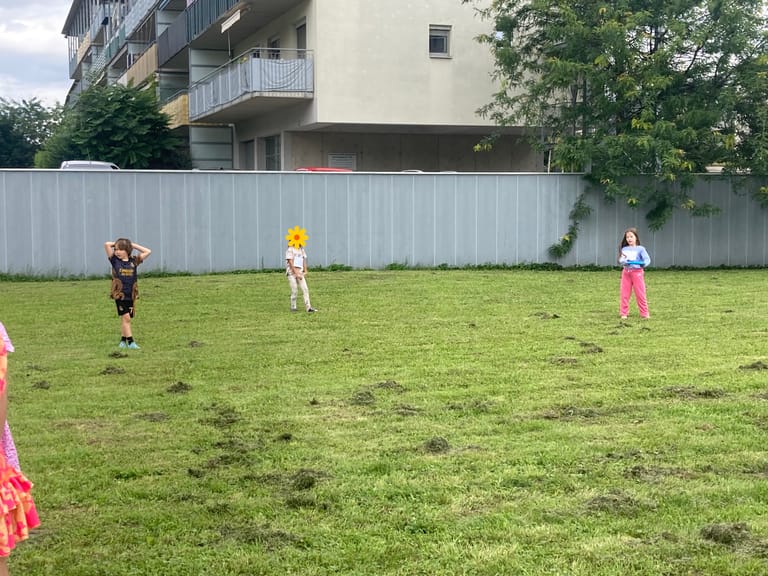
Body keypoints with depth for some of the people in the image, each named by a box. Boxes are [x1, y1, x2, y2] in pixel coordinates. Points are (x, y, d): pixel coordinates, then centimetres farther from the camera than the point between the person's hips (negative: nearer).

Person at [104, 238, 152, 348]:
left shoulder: (133, 261, 6)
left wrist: (133, 245, 10)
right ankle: (130, 342, -8)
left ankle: (123, 340, 19)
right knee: (126, 318, -8)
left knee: (126, 319, 9)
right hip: (120, 294, -3)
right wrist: (115, 244, 9)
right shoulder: (115, 260, 1)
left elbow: (148, 252, 10)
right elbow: (106, 244, -7)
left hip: (131, 295, 3)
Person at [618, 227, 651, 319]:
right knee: (624, 294, 3)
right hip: (626, 272, 3)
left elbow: (647, 259, -7)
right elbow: (621, 260, 0)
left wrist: (644, 263, -30)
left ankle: (644, 314, 7)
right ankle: (624, 313, 12)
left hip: (637, 272, -3)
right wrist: (625, 261, -23)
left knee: (640, 294, -1)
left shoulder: (640, 249, 1)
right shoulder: (624, 249, 10)